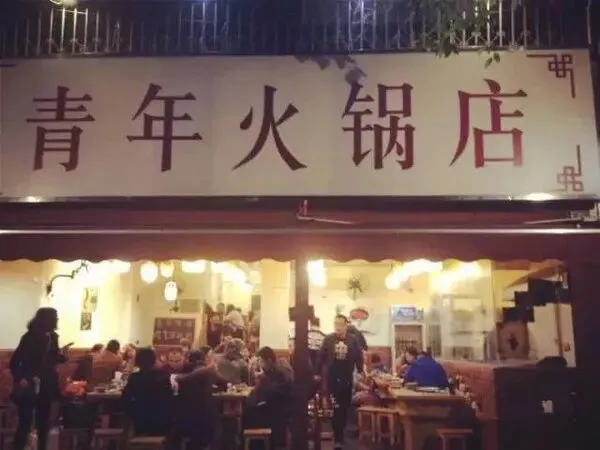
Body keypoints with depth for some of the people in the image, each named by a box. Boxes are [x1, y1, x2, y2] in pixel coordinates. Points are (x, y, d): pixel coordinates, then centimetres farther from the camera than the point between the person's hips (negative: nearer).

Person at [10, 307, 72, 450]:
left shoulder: (52, 337, 3)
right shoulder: (30, 337, -15)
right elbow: (14, 361, -14)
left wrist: (61, 353, -7)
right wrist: (20, 379, -25)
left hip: (46, 387, 6)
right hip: (29, 387, -6)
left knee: (44, 421, 16)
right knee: (25, 422, -1)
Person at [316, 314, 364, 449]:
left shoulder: (353, 340, -5)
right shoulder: (328, 339, -5)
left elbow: (359, 357, 0)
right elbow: (322, 357, -1)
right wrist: (318, 373, 1)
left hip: (347, 378, 1)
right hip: (332, 378, -1)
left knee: (344, 407, 12)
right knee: (336, 408, -2)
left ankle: (340, 433, 31)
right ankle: (338, 438, 4)